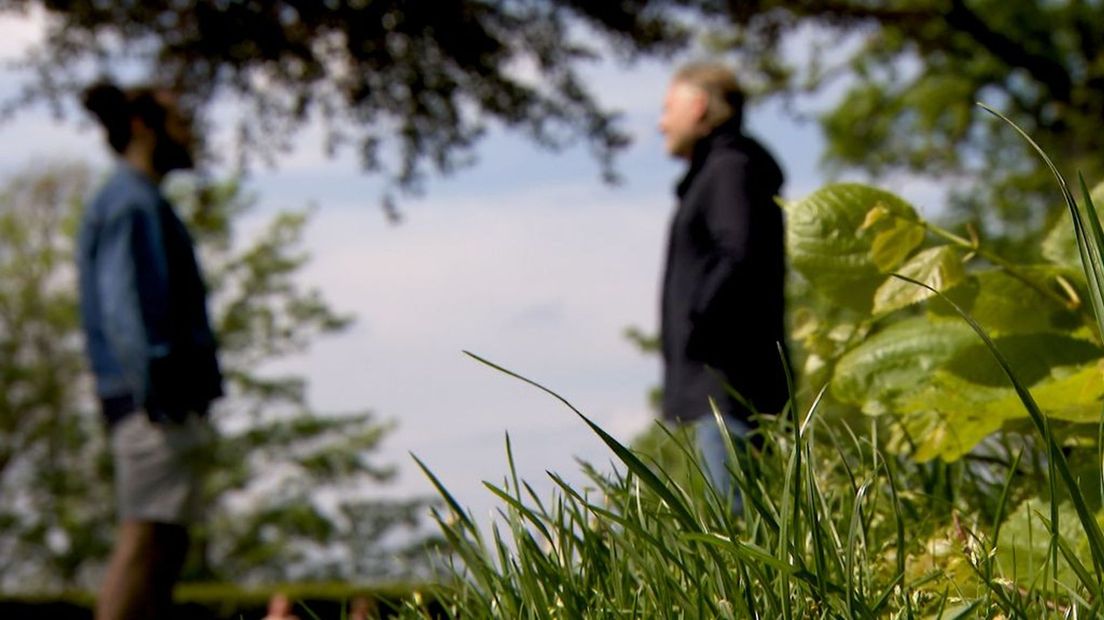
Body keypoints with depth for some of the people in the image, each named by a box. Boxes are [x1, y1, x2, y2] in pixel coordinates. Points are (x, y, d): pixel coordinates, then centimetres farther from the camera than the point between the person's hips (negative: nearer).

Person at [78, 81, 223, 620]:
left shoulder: (142, 202, 24)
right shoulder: (131, 202, -6)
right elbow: (120, 298, -17)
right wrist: (149, 378, -29)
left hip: (163, 400, 10)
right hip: (158, 401, -10)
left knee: (167, 546, 9)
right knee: (146, 541, -14)